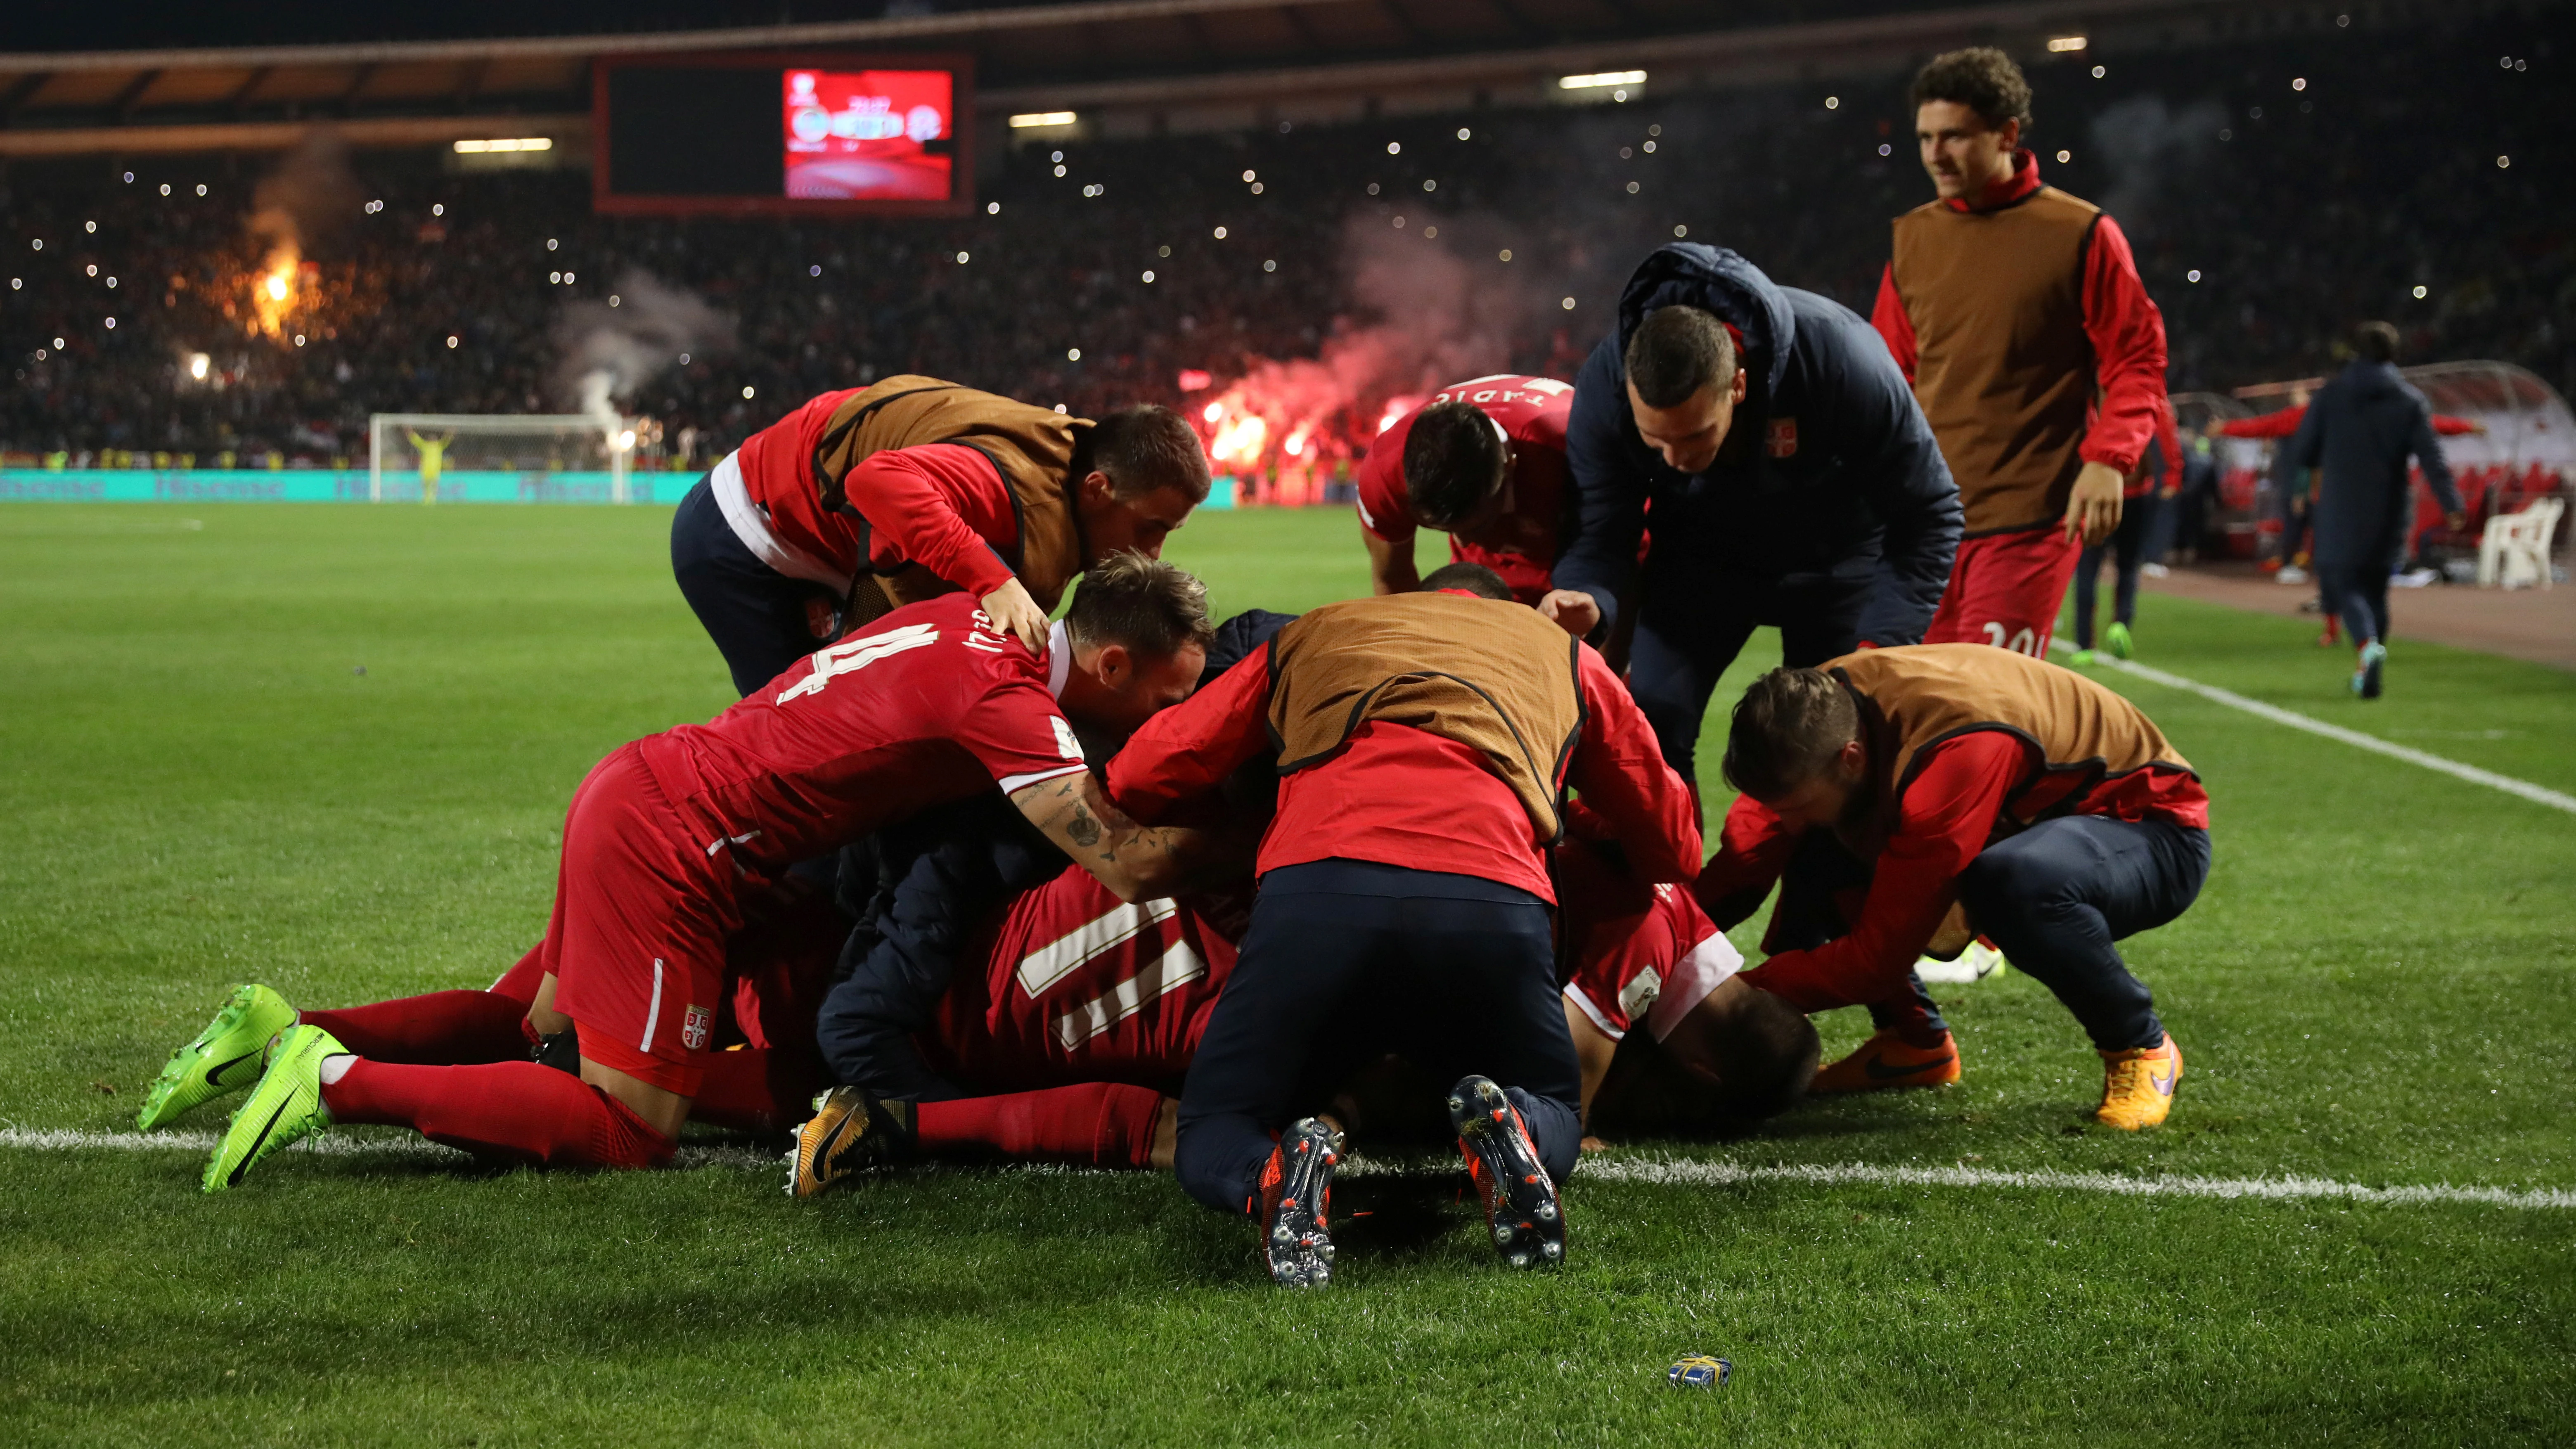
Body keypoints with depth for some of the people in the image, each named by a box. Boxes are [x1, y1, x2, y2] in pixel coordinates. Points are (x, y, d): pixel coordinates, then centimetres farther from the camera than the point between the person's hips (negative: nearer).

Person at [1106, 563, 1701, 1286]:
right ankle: (1505, 1131, -11)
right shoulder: (1563, 651, 35)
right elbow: (1674, 847, 38)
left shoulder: (1312, 633, 34)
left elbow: (1137, 778, 27)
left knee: (1212, 1143, 17)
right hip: (1495, 903, 1)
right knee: (1555, 1117, 27)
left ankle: (1278, 1174, -20)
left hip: (1318, 886, 0)